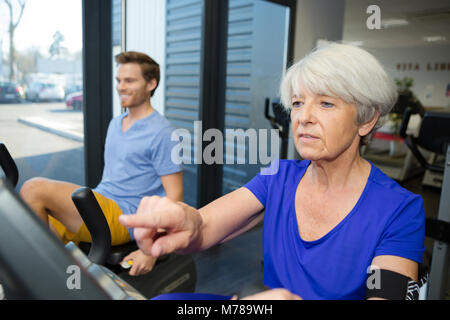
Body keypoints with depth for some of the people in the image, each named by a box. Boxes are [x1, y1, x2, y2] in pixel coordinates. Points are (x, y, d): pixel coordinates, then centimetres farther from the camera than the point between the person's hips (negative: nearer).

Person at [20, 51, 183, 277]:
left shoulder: (161, 133, -10)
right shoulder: (115, 124, 17)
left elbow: (174, 198, -13)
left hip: (123, 218, -8)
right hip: (99, 206, 8)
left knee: (33, 189, -19)